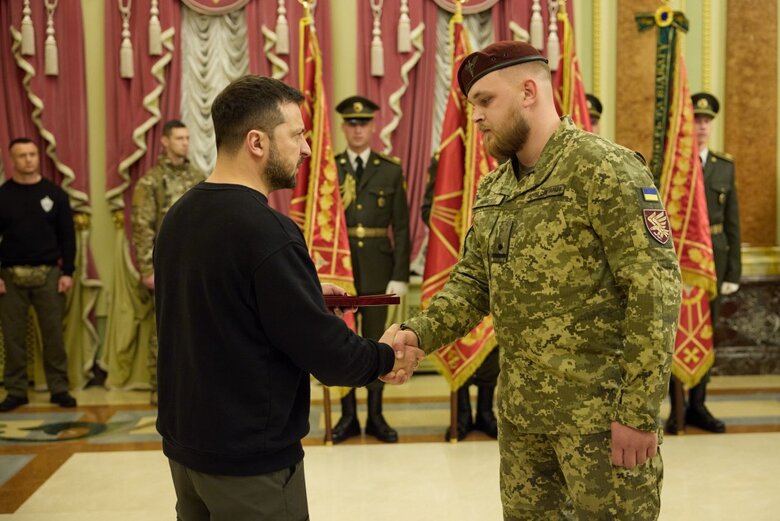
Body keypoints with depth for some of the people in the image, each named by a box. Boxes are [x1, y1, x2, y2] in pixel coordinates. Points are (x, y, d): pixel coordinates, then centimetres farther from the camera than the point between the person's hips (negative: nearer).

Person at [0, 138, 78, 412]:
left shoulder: (55, 193, 3)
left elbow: (67, 235, 4)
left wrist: (68, 272, -3)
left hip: (49, 273, 0)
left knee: (53, 333, 3)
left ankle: (59, 388, 12)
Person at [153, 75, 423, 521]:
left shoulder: (180, 215, 2)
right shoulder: (266, 230, -23)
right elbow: (328, 355, -21)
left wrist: (303, 293, 12)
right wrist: (387, 357, -3)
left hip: (184, 442, 8)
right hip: (251, 459, -8)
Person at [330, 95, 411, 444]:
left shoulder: (391, 171, 4)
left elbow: (401, 228, 2)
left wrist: (400, 275, -5)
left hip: (377, 268, 0)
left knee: (376, 341, 7)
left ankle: (375, 416, 17)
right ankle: (348, 416, 17)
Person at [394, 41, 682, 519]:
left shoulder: (604, 169, -14)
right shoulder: (493, 190, 9)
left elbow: (656, 289, -18)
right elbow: (472, 283, 11)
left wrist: (639, 410, -20)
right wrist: (419, 333, -8)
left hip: (600, 408, -7)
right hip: (520, 407, 7)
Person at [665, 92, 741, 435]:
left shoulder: (725, 167, 9)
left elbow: (732, 222, 9)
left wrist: (733, 271, 4)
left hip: (713, 261, 4)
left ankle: (697, 406, 18)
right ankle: (676, 410, 8)